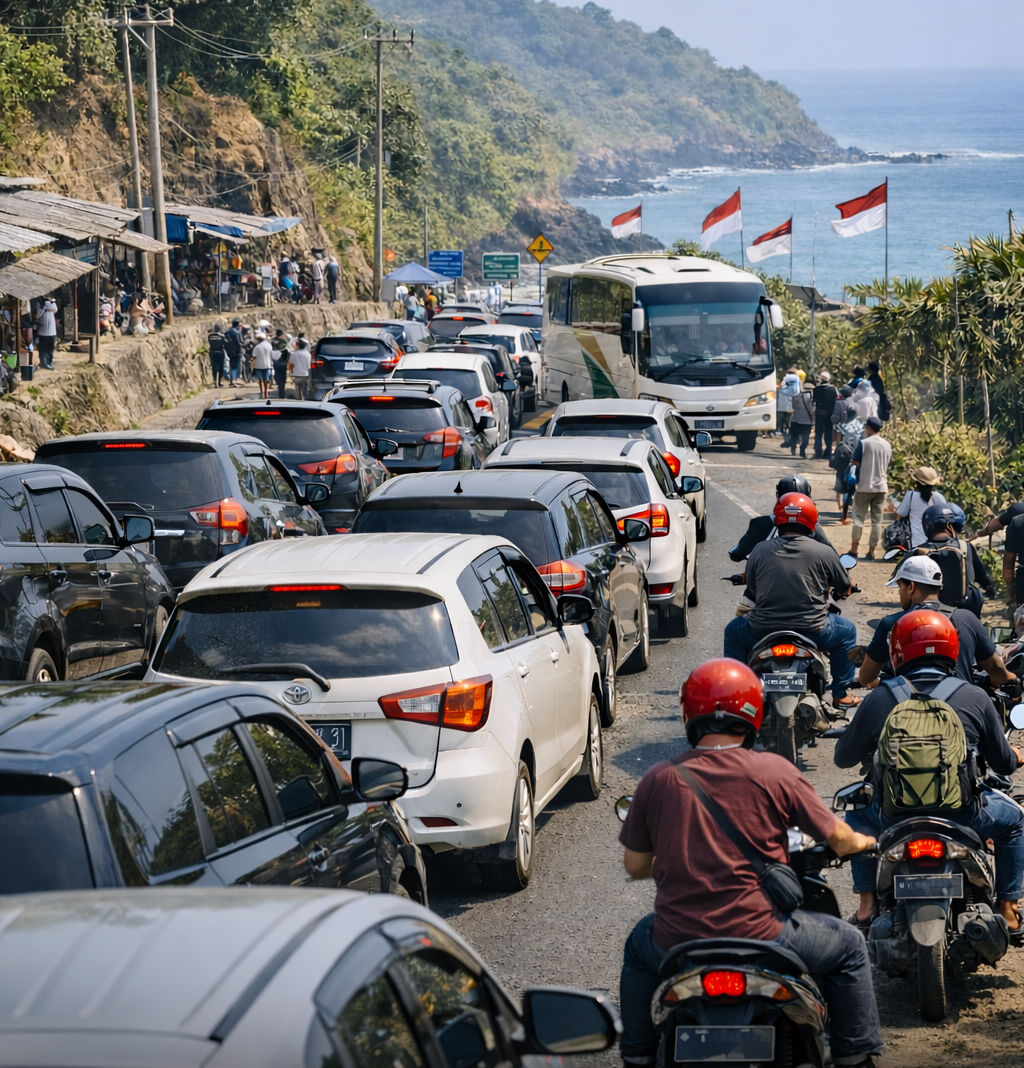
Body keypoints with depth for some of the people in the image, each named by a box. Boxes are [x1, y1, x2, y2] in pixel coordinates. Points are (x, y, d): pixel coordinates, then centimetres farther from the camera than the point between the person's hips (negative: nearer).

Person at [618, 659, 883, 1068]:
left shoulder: (658, 779, -2)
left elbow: (635, 865, 7)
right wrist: (862, 842, 27)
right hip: (757, 935, -2)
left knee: (640, 945, 37)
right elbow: (836, 838, 3)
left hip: (677, 942, 3)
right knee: (848, 946, 22)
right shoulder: (774, 771, -7)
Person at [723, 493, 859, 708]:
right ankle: (840, 694, 28)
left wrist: (741, 610, 37)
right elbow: (845, 589, 12)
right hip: (812, 631, -1)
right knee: (847, 631, 28)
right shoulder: (824, 552, -1)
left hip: (762, 631, 1)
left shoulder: (760, 550, 3)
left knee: (733, 631, 33)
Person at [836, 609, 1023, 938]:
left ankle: (866, 905, 28)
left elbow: (843, 758, 8)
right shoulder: (975, 698, -3)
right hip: (962, 816, -1)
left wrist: (871, 750, 32)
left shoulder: (878, 699, -3)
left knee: (859, 813, 35)